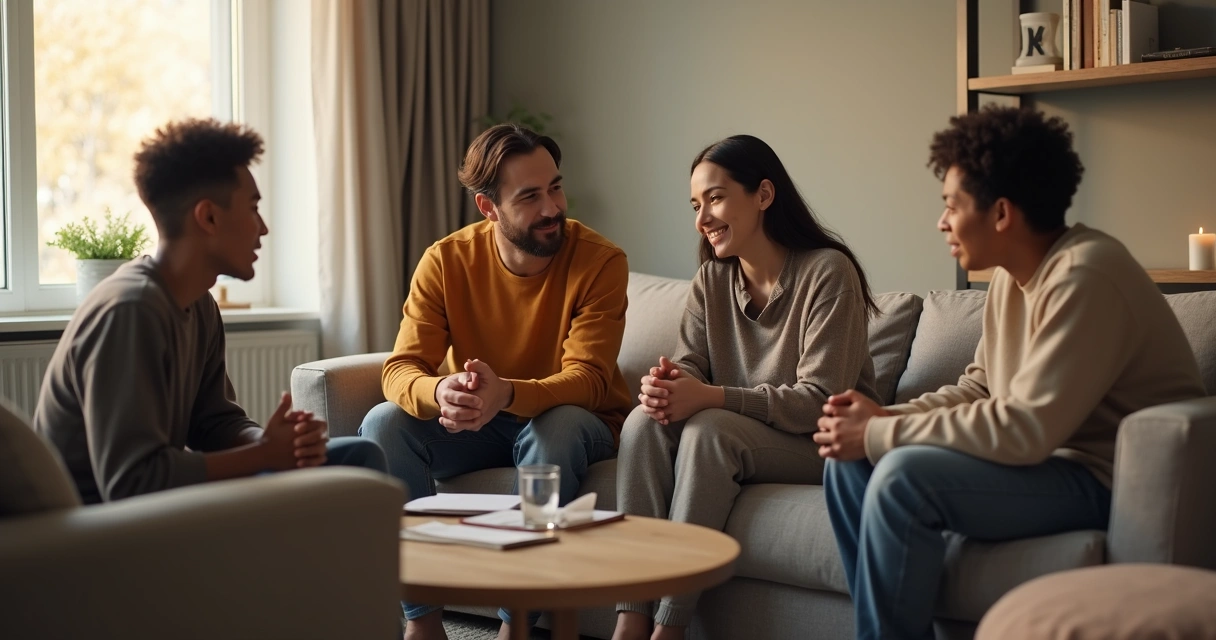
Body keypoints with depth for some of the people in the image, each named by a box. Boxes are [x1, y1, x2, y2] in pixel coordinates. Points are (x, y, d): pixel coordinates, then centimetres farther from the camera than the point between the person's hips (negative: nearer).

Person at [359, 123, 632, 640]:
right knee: (383, 424, -22)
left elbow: (587, 379, -25)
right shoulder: (447, 260, -11)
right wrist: (438, 393, -42)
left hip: (576, 426, -3)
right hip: (476, 426, 3)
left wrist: (506, 394, -46)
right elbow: (401, 369, -16)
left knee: (558, 427, -36)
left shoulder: (601, 261, -18)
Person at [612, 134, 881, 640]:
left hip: (825, 443, -6)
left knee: (707, 429, -31)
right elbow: (688, 365, 1)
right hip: (744, 433, 6)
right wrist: (665, 384, -25)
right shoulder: (712, 280, 8)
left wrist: (710, 398, -30)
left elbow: (820, 401, -20)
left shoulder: (827, 273, -14)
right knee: (644, 421, -22)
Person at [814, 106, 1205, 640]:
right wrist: (883, 417, -4)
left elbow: (1025, 429, -28)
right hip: (1048, 458, 10)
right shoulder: (1013, 275, 7)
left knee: (903, 476, -27)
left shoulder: (1084, 278, -22)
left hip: (1106, 479, -10)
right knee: (849, 463, 3)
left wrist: (881, 435, -21)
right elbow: (979, 388, 14)